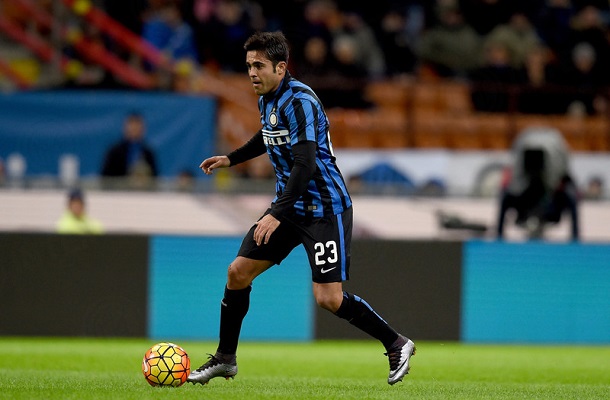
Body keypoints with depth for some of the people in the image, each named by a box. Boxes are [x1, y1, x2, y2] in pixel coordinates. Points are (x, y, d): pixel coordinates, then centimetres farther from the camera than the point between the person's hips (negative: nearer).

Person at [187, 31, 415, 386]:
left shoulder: (300, 101, -21)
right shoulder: (266, 100, 7)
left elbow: (305, 163, -30)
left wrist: (277, 215, -36)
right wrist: (231, 159, 34)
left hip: (325, 208, -9)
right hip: (290, 206, 9)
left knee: (329, 298, -14)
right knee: (238, 272, 3)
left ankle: (396, 344, 5)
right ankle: (225, 359, 16)